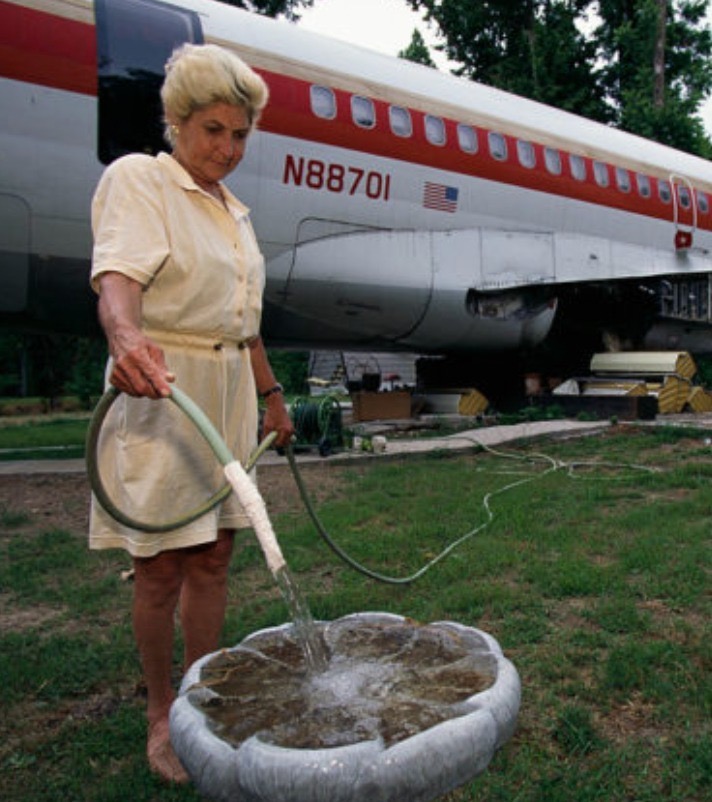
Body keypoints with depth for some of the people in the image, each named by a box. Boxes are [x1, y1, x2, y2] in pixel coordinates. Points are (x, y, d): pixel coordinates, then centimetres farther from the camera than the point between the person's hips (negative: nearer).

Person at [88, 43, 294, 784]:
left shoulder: (234, 211, 17)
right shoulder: (136, 179, -5)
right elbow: (118, 274, -25)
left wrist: (271, 397, 22)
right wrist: (126, 337, -46)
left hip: (229, 394, 7)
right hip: (161, 391, -7)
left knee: (212, 557, 11)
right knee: (162, 566, -1)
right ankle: (160, 715, 18)